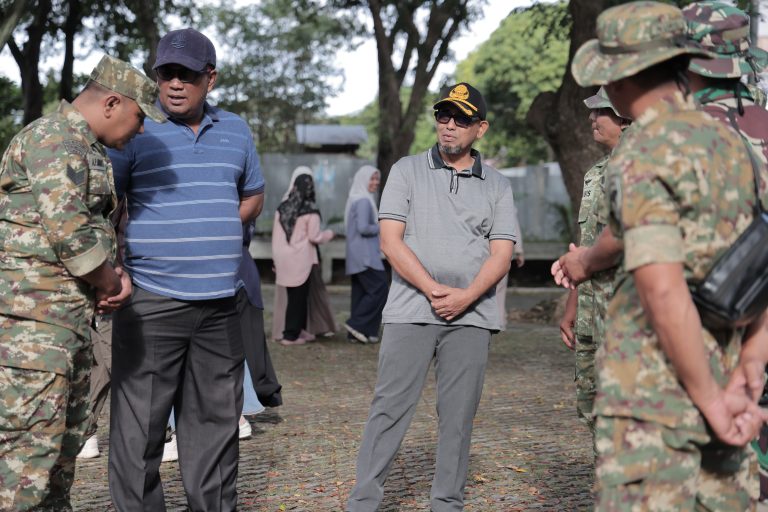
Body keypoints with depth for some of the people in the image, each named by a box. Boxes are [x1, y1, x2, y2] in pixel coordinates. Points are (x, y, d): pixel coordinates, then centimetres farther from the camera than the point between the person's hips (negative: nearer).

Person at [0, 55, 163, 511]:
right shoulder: (54, 139, -12)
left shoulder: (88, 148, 20)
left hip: (71, 314, 11)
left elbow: (94, 228, 25)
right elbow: (67, 230, -21)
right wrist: (108, 283, -7)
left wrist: (114, 273, 5)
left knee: (67, 434, 16)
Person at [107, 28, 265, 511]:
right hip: (150, 301, -4)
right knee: (140, 423, -3)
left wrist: (211, 231, 7)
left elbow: (253, 197, 24)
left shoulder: (236, 131, 12)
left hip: (220, 303, 4)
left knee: (216, 418, 11)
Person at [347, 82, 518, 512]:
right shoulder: (407, 171, 8)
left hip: (472, 317, 2)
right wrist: (434, 290, -12)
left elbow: (501, 256, 4)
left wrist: (465, 297, -14)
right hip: (410, 312, -1)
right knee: (390, 408, -3)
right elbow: (391, 241, -1)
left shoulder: (497, 186, 12)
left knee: (459, 415, 3)